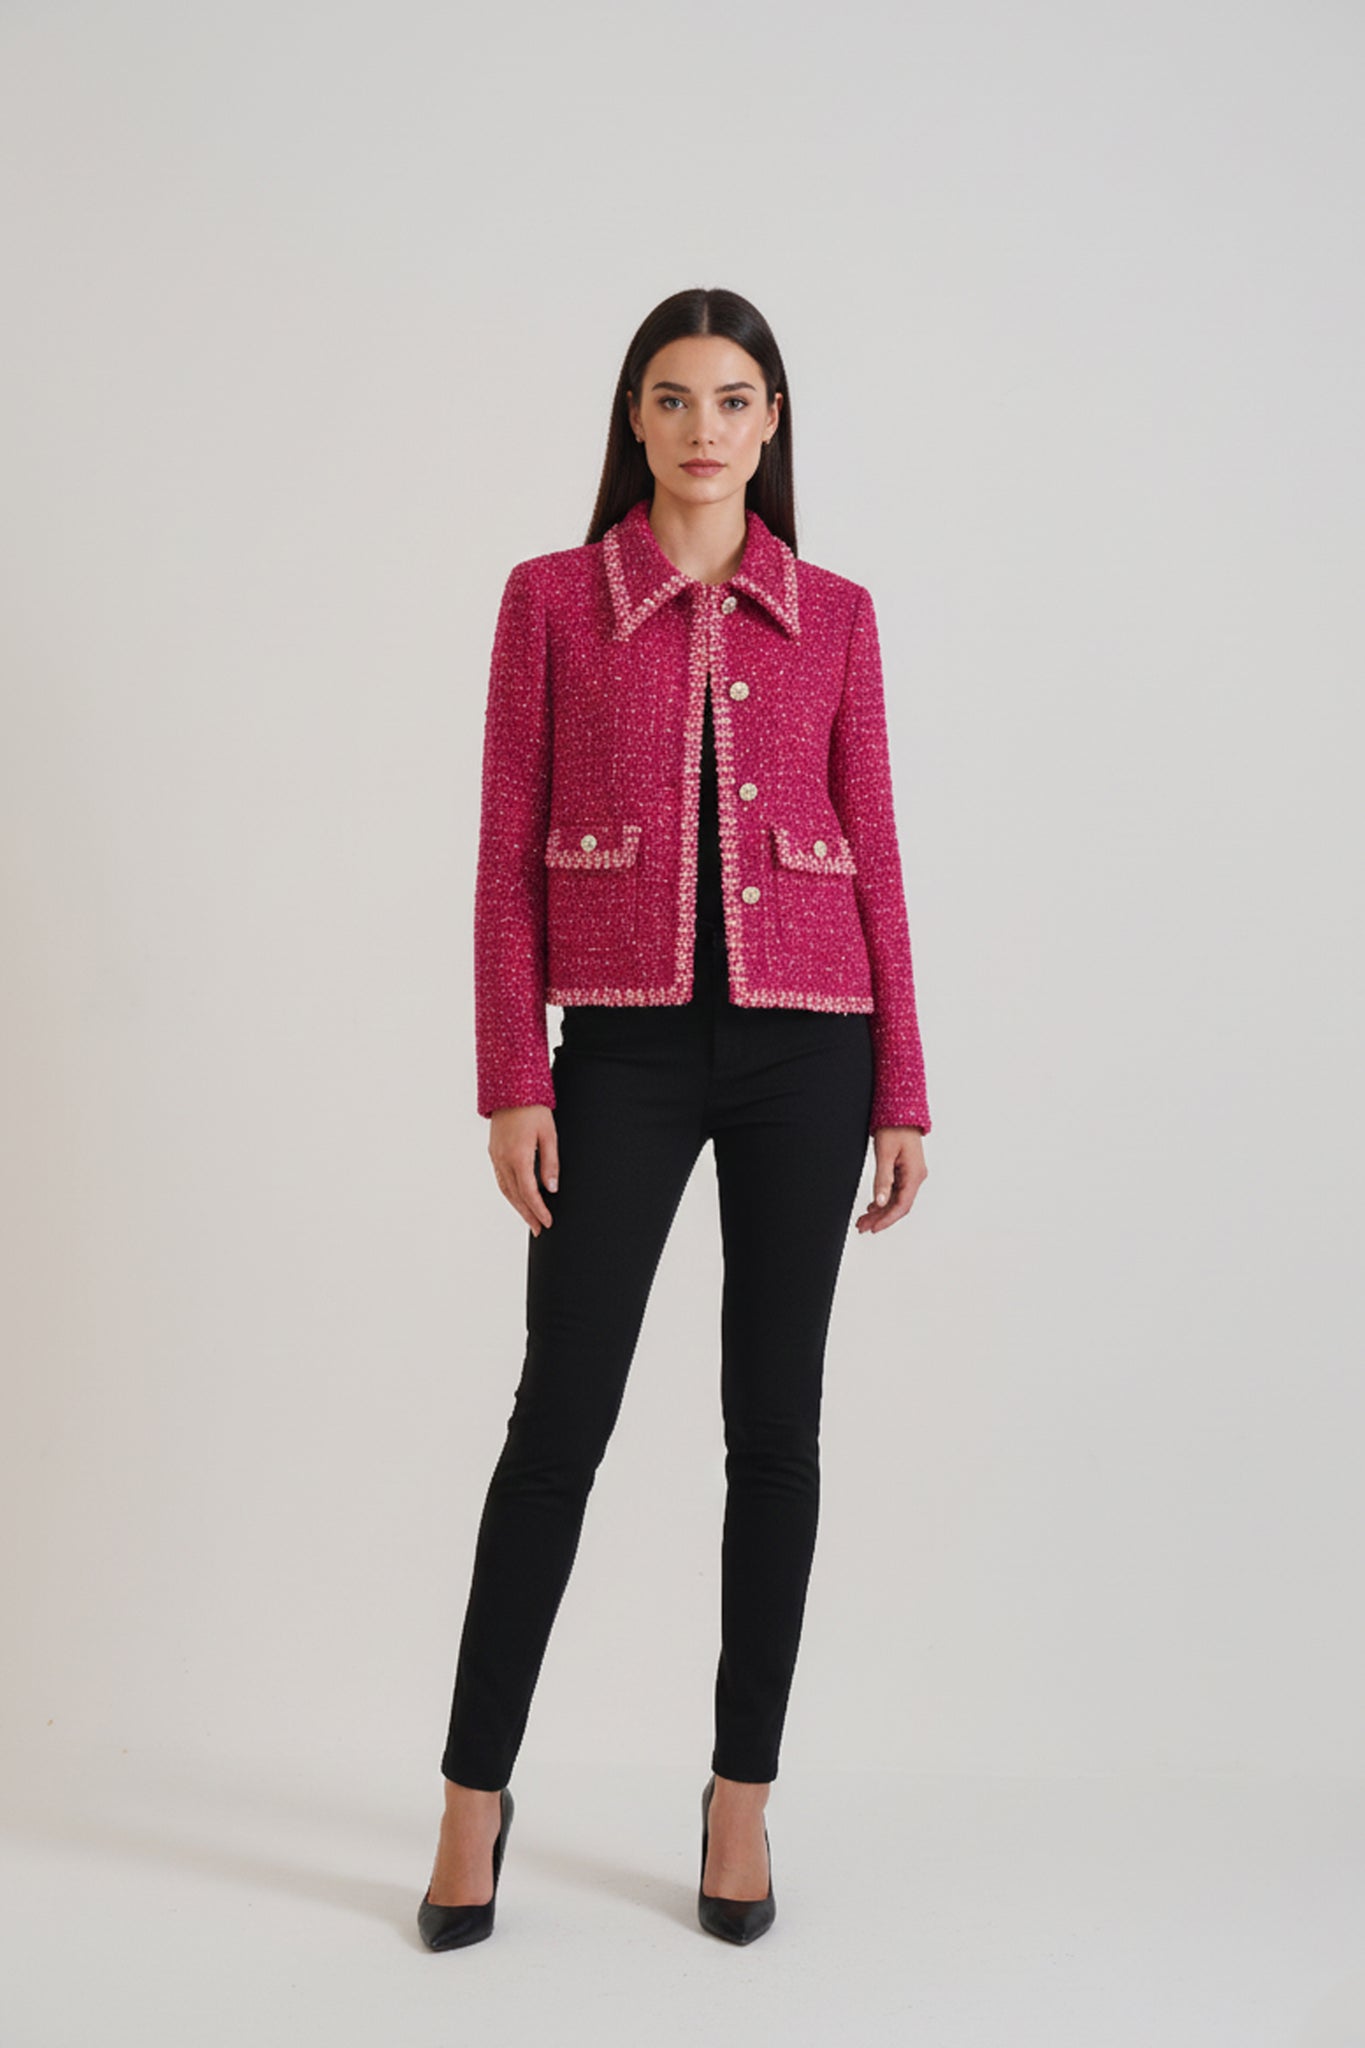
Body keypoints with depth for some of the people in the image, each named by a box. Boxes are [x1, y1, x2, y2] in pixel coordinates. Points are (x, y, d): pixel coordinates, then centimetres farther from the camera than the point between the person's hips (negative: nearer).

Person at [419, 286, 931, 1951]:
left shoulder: (833, 615, 7)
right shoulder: (551, 597, 4)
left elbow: (872, 857, 7)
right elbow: (507, 856, 1)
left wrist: (902, 1093, 3)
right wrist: (511, 1083, -6)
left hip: (804, 1044, 2)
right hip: (623, 1047, -1)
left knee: (774, 1420, 6)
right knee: (561, 1416, 0)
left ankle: (742, 1796, 21)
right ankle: (474, 1792, 17)